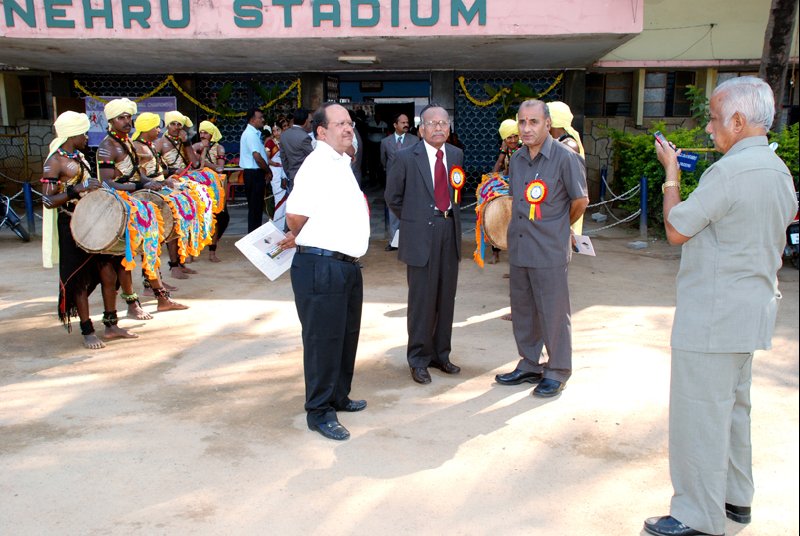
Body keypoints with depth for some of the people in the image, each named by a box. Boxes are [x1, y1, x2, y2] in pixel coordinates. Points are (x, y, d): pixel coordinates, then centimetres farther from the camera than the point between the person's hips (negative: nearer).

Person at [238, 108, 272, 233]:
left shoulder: (254, 133, 15)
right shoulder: (251, 134, -15)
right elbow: (257, 156, -22)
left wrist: (266, 169, 10)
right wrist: (268, 171, -11)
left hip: (255, 172, 10)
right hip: (254, 173, -10)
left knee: (256, 205, 14)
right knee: (255, 206, -4)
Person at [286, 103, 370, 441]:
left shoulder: (342, 163, 16)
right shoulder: (317, 165, -15)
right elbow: (295, 214, -23)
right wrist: (301, 239, -4)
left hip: (348, 265, 10)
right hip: (322, 267, -9)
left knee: (347, 335, 19)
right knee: (323, 340, 0)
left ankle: (338, 397, 35)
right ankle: (319, 412, 13)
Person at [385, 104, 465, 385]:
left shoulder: (456, 154, 8)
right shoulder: (405, 157, -6)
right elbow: (393, 197, 4)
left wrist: (452, 216, 11)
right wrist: (413, 221, 7)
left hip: (450, 231, 5)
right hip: (421, 234, -5)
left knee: (446, 298, 11)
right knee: (422, 299, 0)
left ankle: (440, 354, 26)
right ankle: (419, 360, 15)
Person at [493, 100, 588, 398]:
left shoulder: (565, 158, -10)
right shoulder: (516, 160, 9)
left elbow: (580, 200, -3)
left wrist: (558, 227, 9)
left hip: (550, 252, -6)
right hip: (518, 249, 7)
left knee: (553, 314, 3)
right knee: (523, 311, 15)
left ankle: (557, 373, 18)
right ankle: (529, 366, 30)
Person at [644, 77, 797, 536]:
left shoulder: (729, 172, -21)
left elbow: (676, 230, -13)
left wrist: (671, 175, -2)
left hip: (714, 313, -10)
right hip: (752, 308, 10)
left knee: (700, 412, -1)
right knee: (733, 406, 20)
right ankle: (736, 498, 34)